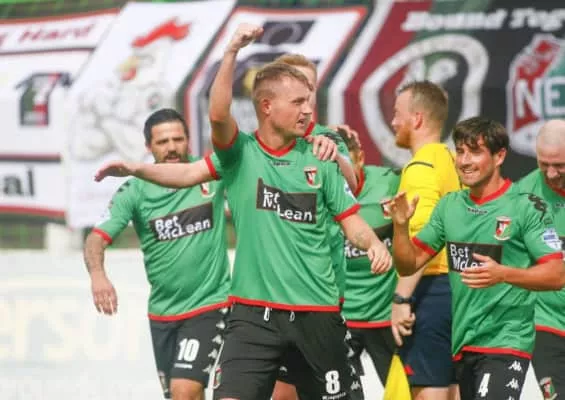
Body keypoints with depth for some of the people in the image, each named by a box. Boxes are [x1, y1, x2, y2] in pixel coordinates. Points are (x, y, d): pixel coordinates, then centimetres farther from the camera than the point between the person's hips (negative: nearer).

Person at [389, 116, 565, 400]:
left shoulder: (526, 207, -8)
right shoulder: (449, 206, 9)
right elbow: (408, 265, 12)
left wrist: (503, 274, -27)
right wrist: (400, 226, -7)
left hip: (505, 343, -6)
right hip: (462, 344, 6)